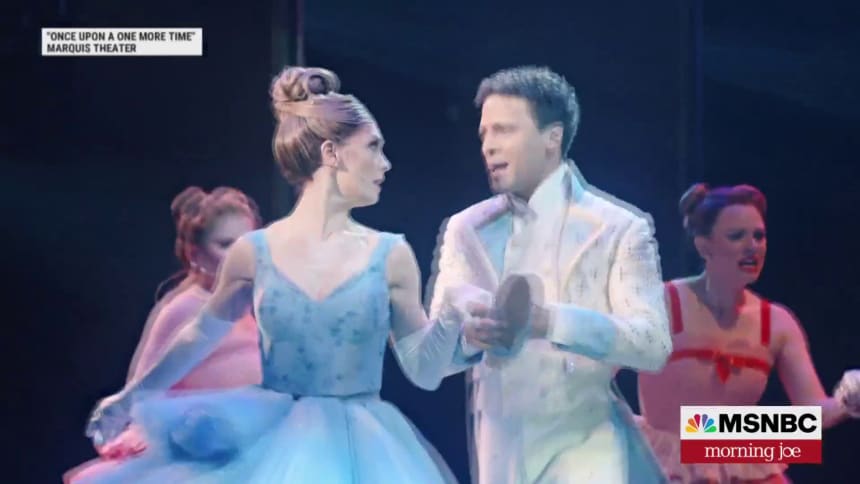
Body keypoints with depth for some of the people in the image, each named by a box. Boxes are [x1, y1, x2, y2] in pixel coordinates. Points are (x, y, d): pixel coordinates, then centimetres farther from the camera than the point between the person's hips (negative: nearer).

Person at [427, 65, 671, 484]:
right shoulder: (465, 229, 6)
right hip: (499, 449, 3)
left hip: (585, 444, -3)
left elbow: (653, 344, -13)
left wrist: (550, 321, -28)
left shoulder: (619, 227, -4)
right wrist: (468, 335, -21)